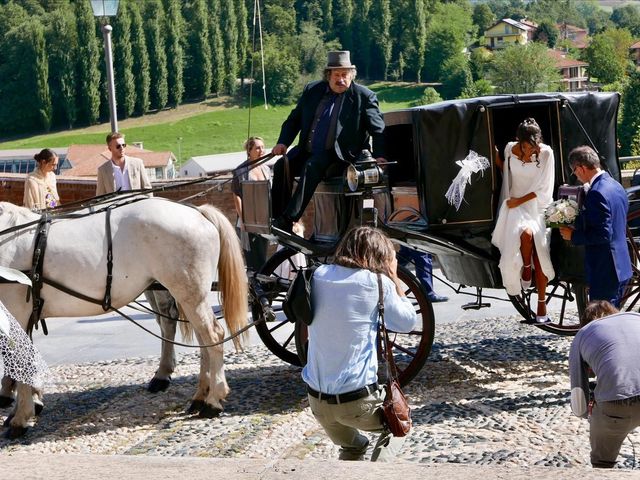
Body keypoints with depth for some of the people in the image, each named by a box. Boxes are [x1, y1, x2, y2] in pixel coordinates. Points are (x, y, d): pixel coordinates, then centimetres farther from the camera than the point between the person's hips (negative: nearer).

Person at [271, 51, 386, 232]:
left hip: (338, 157, -5)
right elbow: (294, 119, 19)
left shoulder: (363, 97, 1)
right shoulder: (312, 90, 13)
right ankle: (277, 220, -24)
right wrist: (283, 142, 3)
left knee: (312, 166, -34)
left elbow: (378, 129, -1)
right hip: (307, 153, 5)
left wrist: (379, 155, -16)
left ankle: (288, 220, -40)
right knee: (282, 166, -22)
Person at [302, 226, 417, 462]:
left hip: (317, 399, 5)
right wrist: (393, 278, 9)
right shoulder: (377, 283, -10)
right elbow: (408, 322, 3)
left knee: (352, 448, 32)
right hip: (357, 400, -5)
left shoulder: (319, 275, 3)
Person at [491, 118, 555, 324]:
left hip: (537, 206, 0)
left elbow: (544, 189, -7)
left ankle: (541, 308, 1)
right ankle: (525, 268, -2)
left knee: (539, 254, -7)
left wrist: (519, 200, -10)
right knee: (526, 233, -33)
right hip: (515, 206, 0)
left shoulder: (546, 153, -9)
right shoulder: (510, 150, -3)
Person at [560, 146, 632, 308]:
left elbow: (603, 235, -24)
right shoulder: (616, 186, 11)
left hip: (604, 272, -10)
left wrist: (573, 236, -12)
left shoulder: (596, 193, -21)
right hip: (621, 266, 10)